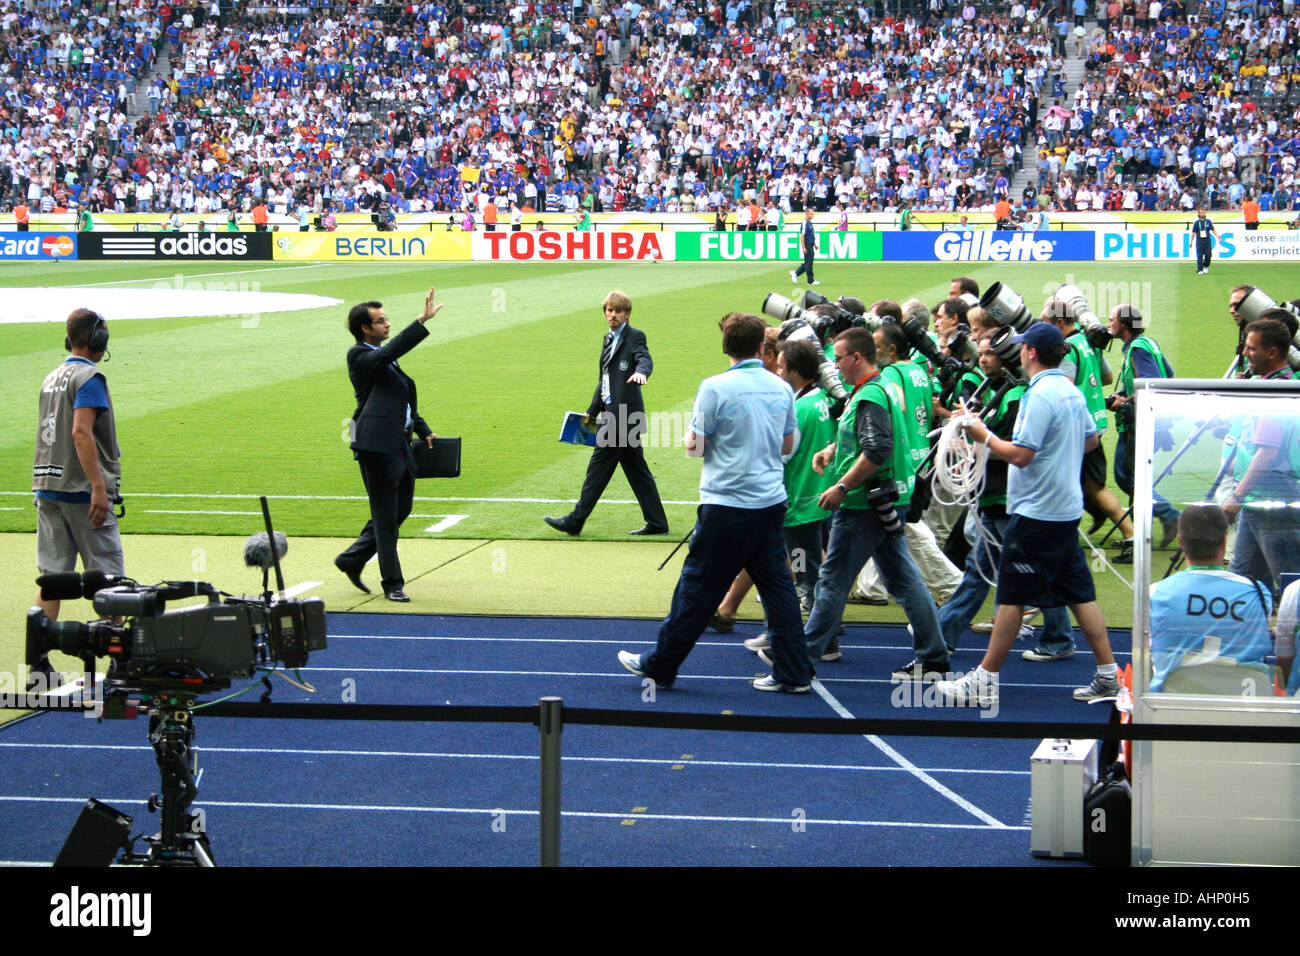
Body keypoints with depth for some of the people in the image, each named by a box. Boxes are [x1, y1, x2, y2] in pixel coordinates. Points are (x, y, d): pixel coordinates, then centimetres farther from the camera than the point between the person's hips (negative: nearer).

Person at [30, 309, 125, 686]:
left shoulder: (52, 378, 16)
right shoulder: (89, 376, -10)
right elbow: (81, 432, -21)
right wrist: (99, 488, -25)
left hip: (47, 486, 8)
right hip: (82, 489, -8)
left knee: (51, 576, 5)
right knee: (106, 578, -1)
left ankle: (40, 661, -1)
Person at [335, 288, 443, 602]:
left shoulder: (385, 359, 20)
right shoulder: (359, 356, -8)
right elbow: (388, 353, -27)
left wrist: (423, 430, 23)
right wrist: (421, 322, -31)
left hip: (400, 443, 9)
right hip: (378, 443, -9)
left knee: (401, 509, 13)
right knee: (386, 514, -3)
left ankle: (352, 560, 25)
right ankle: (392, 583, 4)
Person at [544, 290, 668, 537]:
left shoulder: (635, 337, -6)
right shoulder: (610, 339, 20)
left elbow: (645, 359, -26)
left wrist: (640, 371, -49)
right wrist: (592, 412, 29)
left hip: (624, 413, -9)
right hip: (613, 413, 9)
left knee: (599, 465, -5)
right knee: (636, 470, 10)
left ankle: (575, 521, -1)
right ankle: (656, 523, 13)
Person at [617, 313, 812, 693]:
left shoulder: (716, 387, -13)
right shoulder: (781, 389, 4)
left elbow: (695, 447, -9)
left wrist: (691, 440, 12)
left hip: (727, 506, -5)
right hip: (771, 502, 5)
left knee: (698, 589, 3)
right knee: (776, 586, 10)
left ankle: (660, 666, 13)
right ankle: (793, 673, 9)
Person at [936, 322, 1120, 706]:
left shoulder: (1039, 396, -18)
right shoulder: (1072, 392, 9)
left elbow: (1020, 455, -22)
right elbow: (1091, 438, 23)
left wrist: (983, 435, -10)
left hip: (1036, 513, -9)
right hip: (1067, 509, 9)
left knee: (1012, 595, -3)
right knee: (1079, 593, 11)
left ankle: (984, 681, 2)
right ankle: (1108, 676, 11)